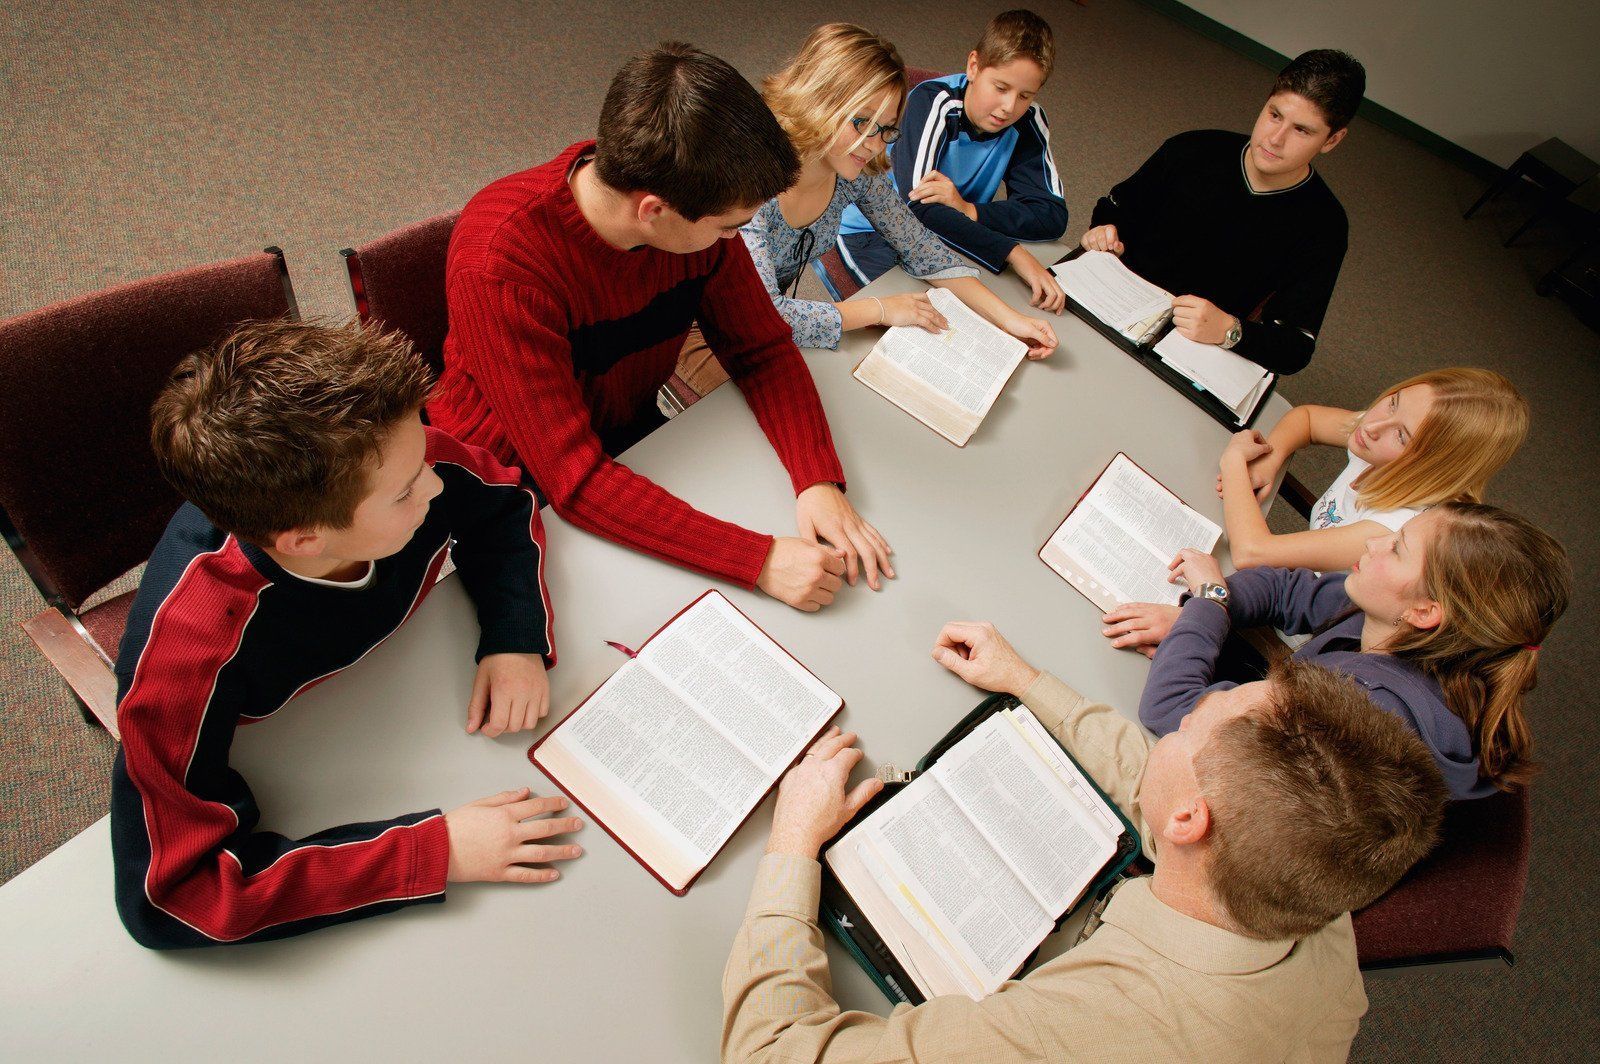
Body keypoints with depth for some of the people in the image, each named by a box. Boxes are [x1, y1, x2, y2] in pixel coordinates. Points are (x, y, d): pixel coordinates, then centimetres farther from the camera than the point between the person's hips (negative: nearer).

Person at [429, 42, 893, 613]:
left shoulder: (700, 208, -17)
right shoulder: (500, 264, -34)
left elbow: (761, 349, -8)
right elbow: (574, 478, -35)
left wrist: (819, 480, -25)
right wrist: (760, 560, -40)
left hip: (632, 431, 6)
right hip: (516, 481, -5)